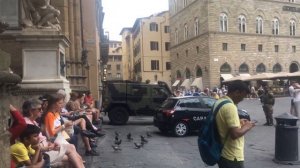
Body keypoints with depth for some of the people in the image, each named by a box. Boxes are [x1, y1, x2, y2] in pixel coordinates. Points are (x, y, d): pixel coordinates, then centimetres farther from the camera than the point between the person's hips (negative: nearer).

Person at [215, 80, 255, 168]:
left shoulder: (219, 102, 6)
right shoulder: (230, 106, -24)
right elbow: (235, 134, -28)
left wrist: (238, 122, 11)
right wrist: (246, 127, -11)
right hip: (232, 157, -9)